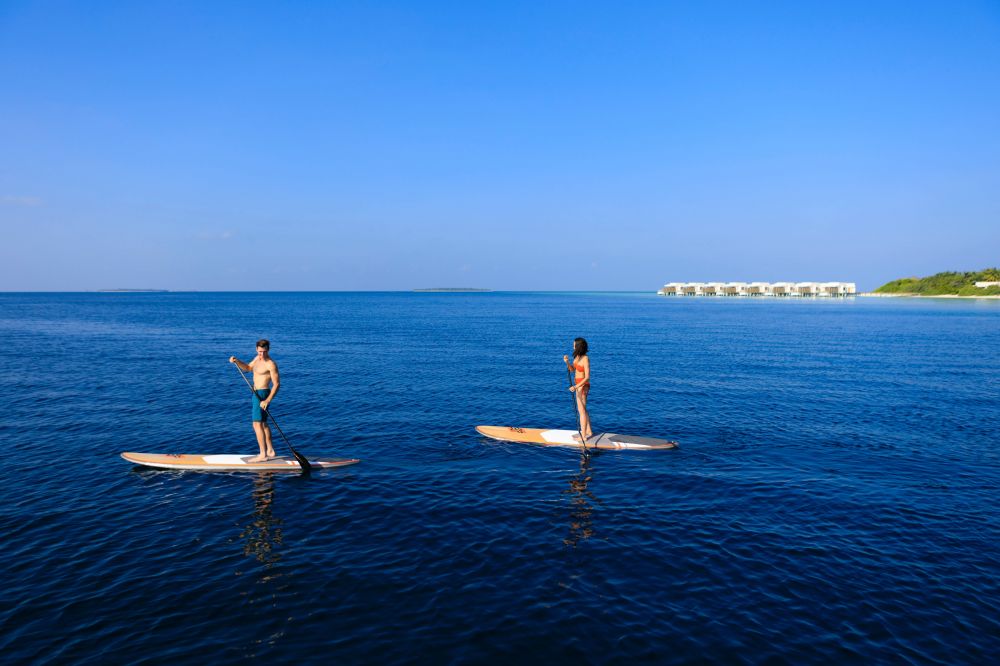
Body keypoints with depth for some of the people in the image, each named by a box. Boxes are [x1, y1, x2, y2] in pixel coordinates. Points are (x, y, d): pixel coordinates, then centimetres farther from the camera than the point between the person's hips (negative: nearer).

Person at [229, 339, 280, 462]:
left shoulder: (271, 364, -19)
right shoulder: (258, 358, 8)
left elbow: (276, 384, -21)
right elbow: (247, 368, 23)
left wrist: (267, 400, -27)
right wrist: (236, 361, 3)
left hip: (262, 394, -10)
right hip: (257, 393, 10)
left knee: (257, 424, -11)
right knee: (263, 423, 17)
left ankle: (263, 455, -8)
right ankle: (270, 451, 27)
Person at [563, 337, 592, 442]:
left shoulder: (586, 359, -23)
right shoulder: (578, 356, 2)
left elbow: (587, 377, -23)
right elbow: (572, 369, 11)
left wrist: (575, 387, -29)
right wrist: (567, 362, -8)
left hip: (583, 386, -9)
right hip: (578, 385, 9)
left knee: (581, 410, 0)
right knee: (583, 409, 17)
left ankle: (583, 435, 8)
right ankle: (589, 432, 28)